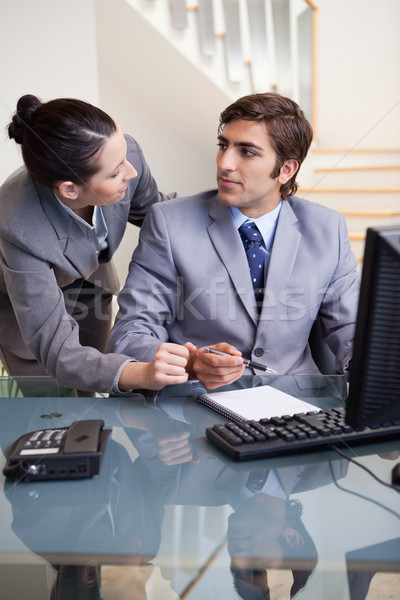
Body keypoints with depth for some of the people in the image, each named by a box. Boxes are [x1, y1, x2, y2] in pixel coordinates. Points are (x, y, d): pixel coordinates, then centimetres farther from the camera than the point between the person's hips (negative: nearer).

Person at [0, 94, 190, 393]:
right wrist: (139, 374, -59)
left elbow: (149, 209, -6)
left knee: (87, 396, 19)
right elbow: (56, 349, -42)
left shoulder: (125, 152, -33)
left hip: (89, 288, 4)